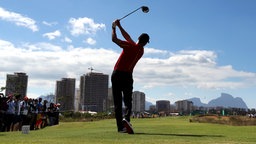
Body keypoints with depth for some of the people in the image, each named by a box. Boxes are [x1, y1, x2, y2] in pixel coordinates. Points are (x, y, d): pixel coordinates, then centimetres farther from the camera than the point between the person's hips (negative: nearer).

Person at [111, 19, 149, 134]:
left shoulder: (130, 46, -8)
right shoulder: (141, 51, 6)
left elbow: (114, 39, -9)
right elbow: (128, 37, 14)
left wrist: (114, 28, 8)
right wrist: (119, 26, 18)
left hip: (116, 74, -1)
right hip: (127, 76, 1)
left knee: (117, 102, 2)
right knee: (127, 101, 5)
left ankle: (120, 127, 0)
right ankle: (126, 119, -23)